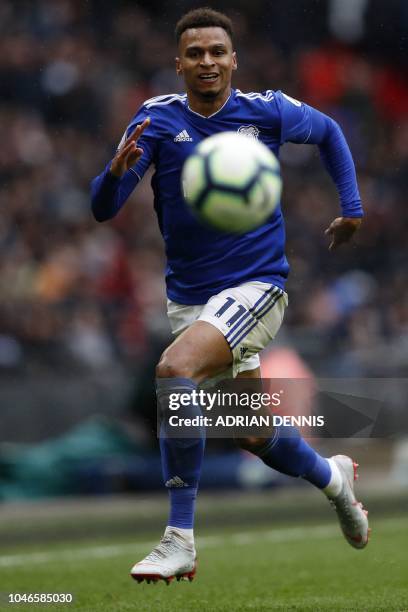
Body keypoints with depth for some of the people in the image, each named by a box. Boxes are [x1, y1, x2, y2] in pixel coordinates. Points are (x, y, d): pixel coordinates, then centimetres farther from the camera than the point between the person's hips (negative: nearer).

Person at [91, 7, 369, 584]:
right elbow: (103, 208, -14)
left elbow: (328, 131, 17)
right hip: (188, 295, 4)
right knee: (255, 435, 14)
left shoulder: (267, 111, -6)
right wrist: (118, 170, -35)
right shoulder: (157, 119, -6)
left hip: (255, 286, -4)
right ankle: (331, 477, 48)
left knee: (174, 371, -30)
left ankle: (180, 540, -25)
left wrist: (352, 206, 10)